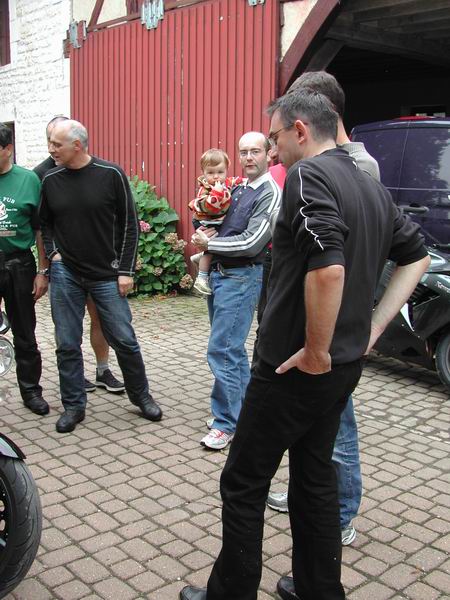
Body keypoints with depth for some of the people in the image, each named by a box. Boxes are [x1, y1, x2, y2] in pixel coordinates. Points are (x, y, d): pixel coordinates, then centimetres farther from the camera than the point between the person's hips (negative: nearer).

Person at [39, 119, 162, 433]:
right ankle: (73, 405, 21)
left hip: (107, 275, -2)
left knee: (124, 340, 3)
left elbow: (129, 223, -4)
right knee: (67, 344, 6)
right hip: (65, 274, 3)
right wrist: (53, 253, 0)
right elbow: (45, 223, 16)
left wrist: (125, 270, -6)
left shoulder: (111, 175, -8)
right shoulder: (50, 180, 2)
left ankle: (141, 395, 25)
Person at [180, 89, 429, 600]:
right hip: (346, 365, 9)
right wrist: (373, 326, 12)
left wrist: (316, 351, -20)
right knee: (315, 476, 20)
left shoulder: (308, 174, -17)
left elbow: (327, 268, -32)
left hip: (295, 366, -8)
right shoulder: (372, 186, 10)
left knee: (243, 484, 7)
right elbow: (416, 256, 19)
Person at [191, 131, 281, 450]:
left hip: (242, 277, -9)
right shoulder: (238, 189, 15)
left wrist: (209, 243, -11)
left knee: (223, 350, -10)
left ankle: (226, 423, -1)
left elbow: (252, 243, -19)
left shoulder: (270, 193, -10)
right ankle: (244, 409, 30)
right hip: (219, 274, 9)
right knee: (232, 348, 16)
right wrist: (209, 233, 1)